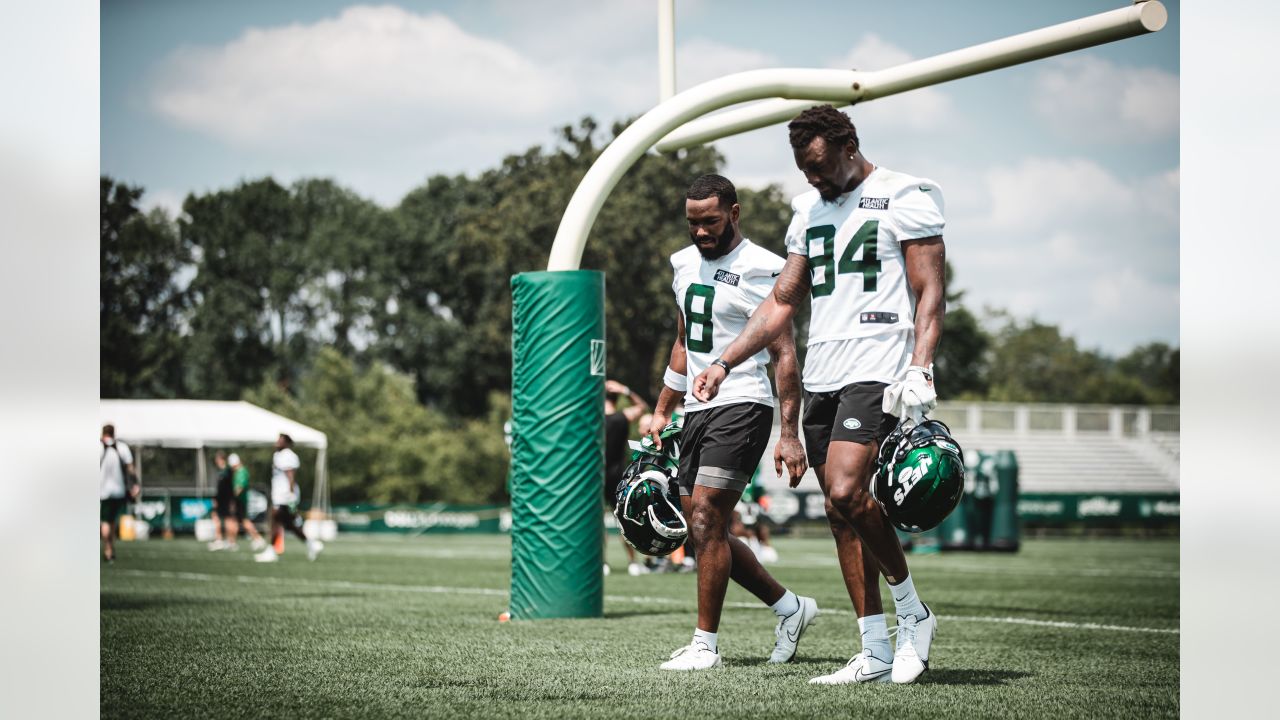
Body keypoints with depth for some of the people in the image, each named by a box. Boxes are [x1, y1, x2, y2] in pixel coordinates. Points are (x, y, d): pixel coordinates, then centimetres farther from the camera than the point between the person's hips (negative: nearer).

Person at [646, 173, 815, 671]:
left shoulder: (761, 270, -10)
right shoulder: (685, 264, 14)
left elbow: (784, 355, -11)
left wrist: (789, 435, -15)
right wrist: (661, 411, 22)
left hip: (742, 406, -8)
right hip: (698, 408, 8)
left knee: (706, 522, -14)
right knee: (705, 532, 8)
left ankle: (706, 644, -7)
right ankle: (789, 607, 23)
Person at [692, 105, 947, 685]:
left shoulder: (904, 197, -2)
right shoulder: (809, 208, 18)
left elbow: (929, 294, -7)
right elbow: (783, 301, 22)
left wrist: (920, 371, -19)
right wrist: (723, 364, 14)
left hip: (877, 370, -7)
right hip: (821, 376, 7)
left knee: (844, 495, -21)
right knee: (842, 515, 4)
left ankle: (912, 612, -3)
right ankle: (876, 652, 9)